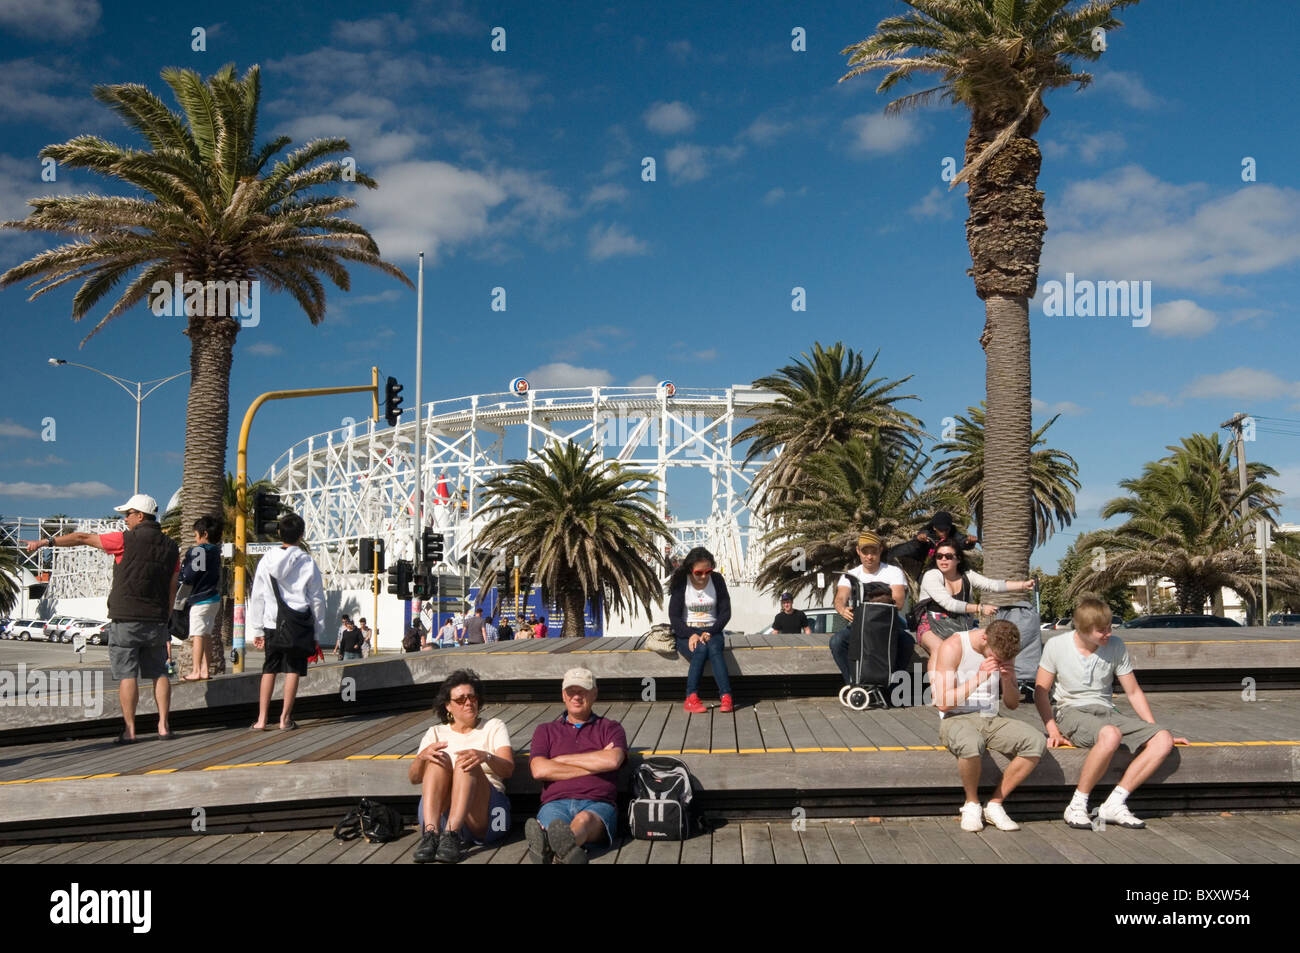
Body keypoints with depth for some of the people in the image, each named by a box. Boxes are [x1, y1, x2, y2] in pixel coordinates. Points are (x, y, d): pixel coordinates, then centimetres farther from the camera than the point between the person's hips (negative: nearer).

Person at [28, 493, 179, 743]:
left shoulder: (128, 540, -8)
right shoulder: (171, 548, 6)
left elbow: (83, 538, 1)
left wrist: (46, 541, 11)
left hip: (125, 619, -4)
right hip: (156, 620, 4)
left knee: (127, 675, -1)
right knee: (159, 673, 10)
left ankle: (129, 730, -2)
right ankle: (163, 726, 6)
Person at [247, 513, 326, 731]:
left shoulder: (266, 561, 2)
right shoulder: (307, 563, -6)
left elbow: (257, 597, 6)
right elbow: (317, 600, -1)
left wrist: (257, 629, 13)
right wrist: (318, 632, 8)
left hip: (272, 624, 3)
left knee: (269, 670, 9)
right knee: (293, 671, 4)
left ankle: (261, 719, 5)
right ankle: (285, 719, 6)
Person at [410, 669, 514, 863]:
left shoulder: (494, 727, 17)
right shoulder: (436, 733, 21)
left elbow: (508, 769, -1)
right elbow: (413, 778, 8)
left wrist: (485, 756, -24)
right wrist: (423, 756, -16)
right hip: (439, 813, 1)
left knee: (465, 762, -27)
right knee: (439, 759, -23)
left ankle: (452, 835, -46)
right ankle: (431, 833, -41)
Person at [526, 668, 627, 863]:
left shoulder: (610, 728, 23)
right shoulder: (546, 730, 26)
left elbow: (613, 760, -2)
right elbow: (539, 770, 5)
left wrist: (562, 759, 6)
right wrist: (594, 764, 4)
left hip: (597, 804, -1)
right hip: (555, 803, 1)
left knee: (585, 819, -41)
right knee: (554, 826, -39)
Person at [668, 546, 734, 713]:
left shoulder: (717, 580, 1)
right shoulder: (681, 582, -4)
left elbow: (725, 612, 1)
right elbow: (674, 616, -6)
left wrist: (710, 632, -14)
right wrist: (690, 635, -21)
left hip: (711, 631, 1)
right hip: (686, 632, -1)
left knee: (714, 649, -33)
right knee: (700, 650, -33)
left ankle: (726, 698, -41)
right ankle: (691, 698, -30)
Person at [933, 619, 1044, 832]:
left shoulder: (1004, 652, 6)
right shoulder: (953, 647, -12)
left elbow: (1013, 704, 12)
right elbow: (943, 703, -16)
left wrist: (1007, 681, -9)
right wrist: (978, 679, -24)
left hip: (993, 719, 5)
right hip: (958, 719, -5)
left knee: (1036, 741, -22)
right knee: (971, 743, -40)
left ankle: (995, 804, -10)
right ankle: (971, 803, -11)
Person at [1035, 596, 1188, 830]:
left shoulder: (1115, 646, 3)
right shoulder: (1056, 646, -5)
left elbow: (1133, 693, 10)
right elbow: (1040, 692, 0)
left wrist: (1155, 730, 4)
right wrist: (1053, 730, -13)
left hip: (1107, 712, 5)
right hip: (1070, 712, -5)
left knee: (1163, 740, -19)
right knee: (1110, 735, -38)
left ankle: (1113, 804, -20)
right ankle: (1077, 805, -23)